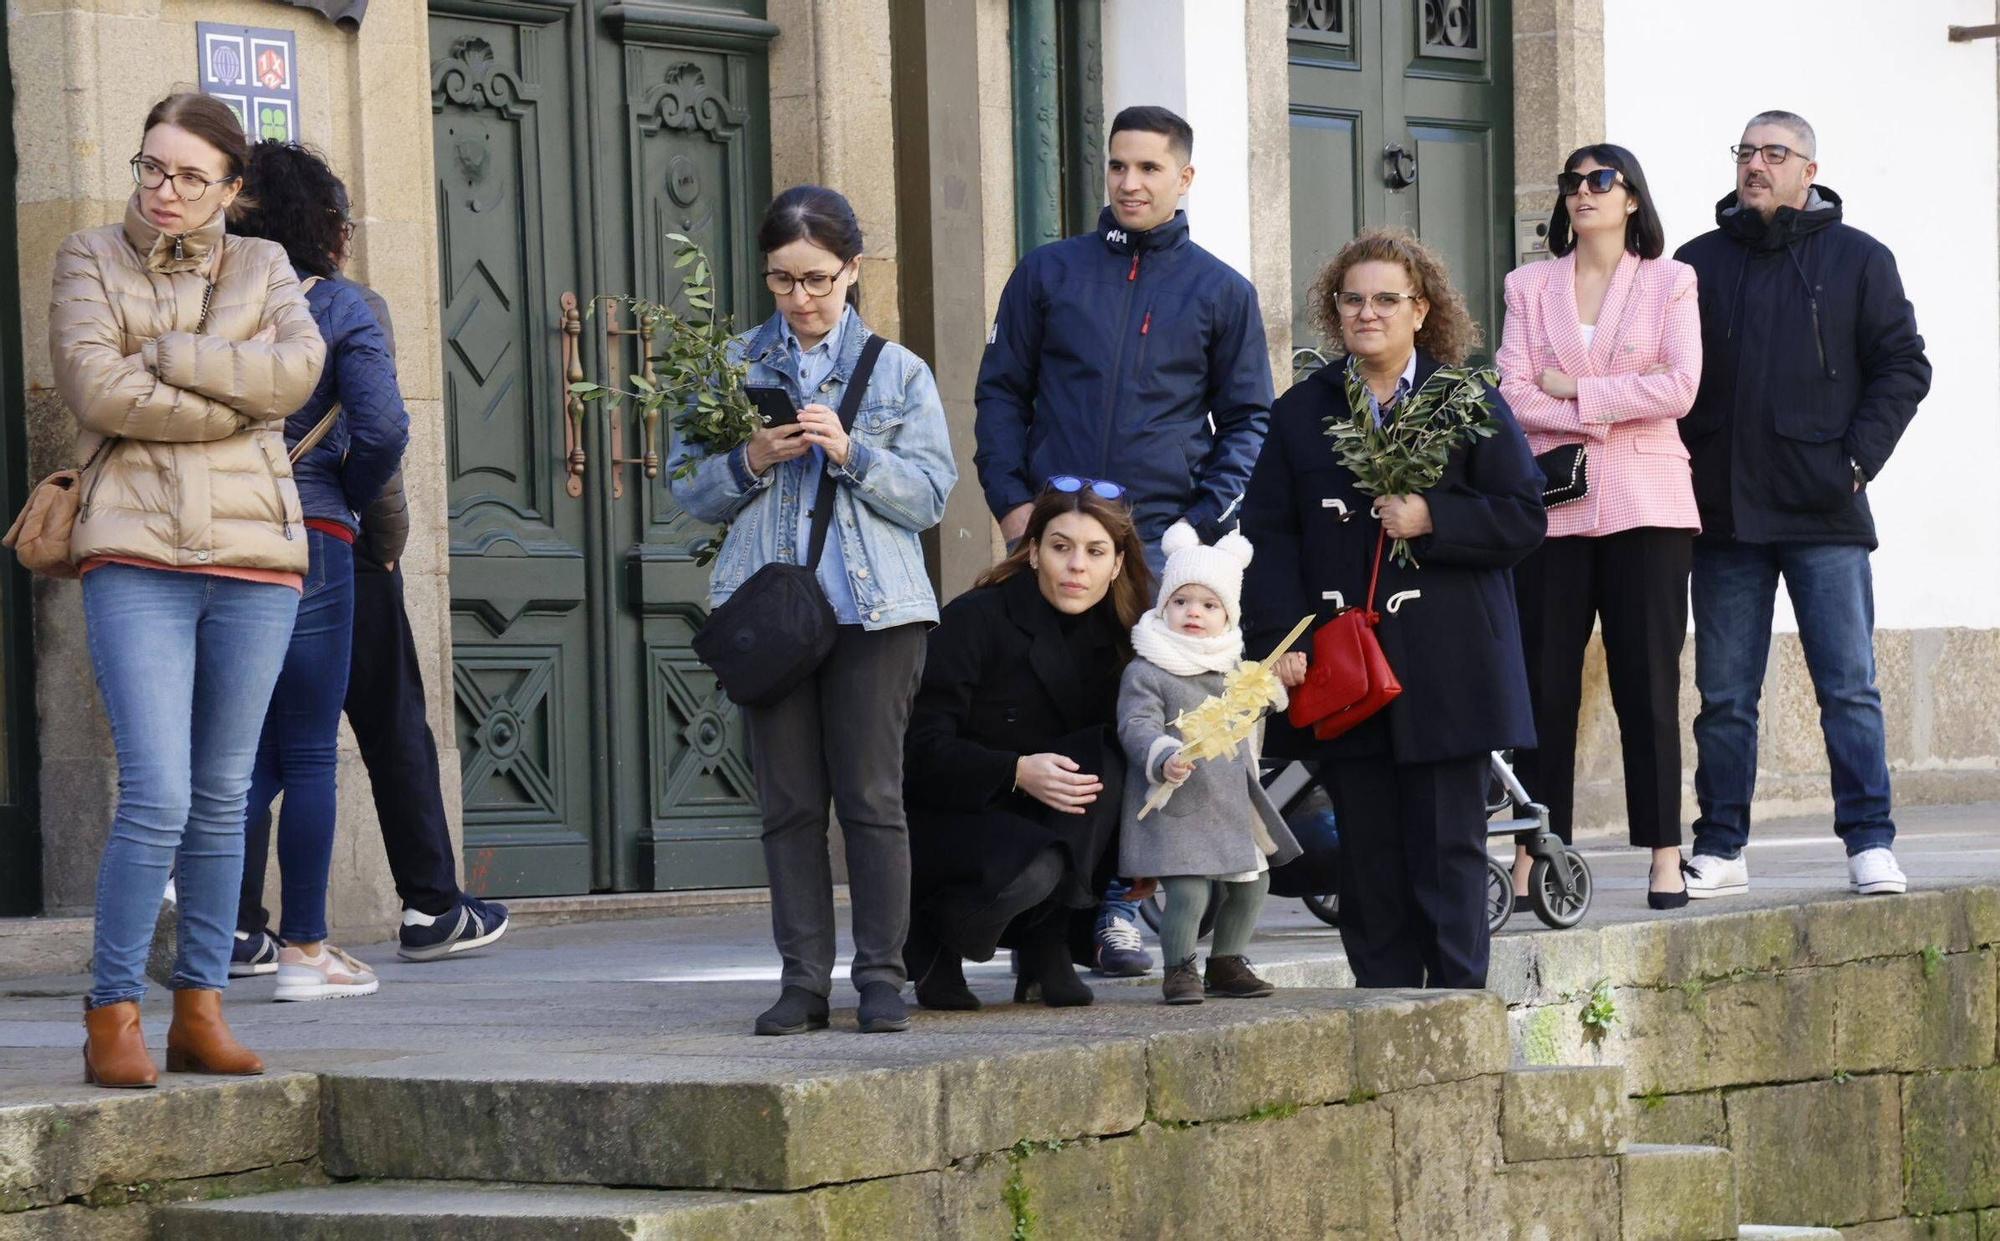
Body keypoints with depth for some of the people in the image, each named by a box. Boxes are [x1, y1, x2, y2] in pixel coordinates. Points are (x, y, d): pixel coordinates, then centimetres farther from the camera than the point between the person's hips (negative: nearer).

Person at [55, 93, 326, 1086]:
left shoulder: (262, 268, 13)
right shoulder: (91, 261, 7)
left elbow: (300, 367, -7)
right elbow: (96, 390, -9)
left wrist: (164, 359, -10)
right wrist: (237, 402, -9)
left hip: (253, 560, 3)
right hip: (136, 557, -3)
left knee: (222, 798, 7)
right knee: (157, 795, -13)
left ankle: (200, 1012, 13)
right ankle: (112, 1015, -6)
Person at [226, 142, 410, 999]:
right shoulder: (339, 308, -4)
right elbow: (381, 427, -13)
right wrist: (348, 498, 5)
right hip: (311, 536, -4)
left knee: (249, 755, 13)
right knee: (308, 753, 2)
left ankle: (232, 929, 5)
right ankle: (304, 951, 3)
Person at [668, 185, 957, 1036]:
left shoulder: (898, 372, 7)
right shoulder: (733, 366, 9)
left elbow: (929, 493, 0)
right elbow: (689, 490, 8)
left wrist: (851, 453, -14)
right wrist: (749, 462, -10)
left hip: (874, 607, -1)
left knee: (872, 796, -3)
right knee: (789, 800, 3)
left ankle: (881, 977, 2)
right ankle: (804, 980, 7)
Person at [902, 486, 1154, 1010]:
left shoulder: (1110, 634, 4)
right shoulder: (975, 619, -13)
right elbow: (922, 750, -18)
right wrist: (1016, 772, -34)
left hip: (1046, 823, 5)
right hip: (948, 815, -5)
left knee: (1102, 760, -24)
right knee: (1035, 867, -36)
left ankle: (1046, 944, -15)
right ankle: (929, 937, -4)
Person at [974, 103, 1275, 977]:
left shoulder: (1220, 293, 11)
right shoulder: (1048, 275, 12)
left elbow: (1249, 419, 12)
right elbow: (1000, 393, 14)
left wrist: (1204, 520, -2)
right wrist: (1011, 502, 0)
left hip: (1163, 541, -1)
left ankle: (1120, 904, -3)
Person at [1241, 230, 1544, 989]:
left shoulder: (1468, 401, 4)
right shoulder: (1301, 413, 12)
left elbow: (1523, 519, 0)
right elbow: (1267, 535, 7)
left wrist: (1432, 521, -14)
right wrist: (1281, 639, -5)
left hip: (1445, 669, -2)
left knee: (1447, 848, -2)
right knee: (1367, 855, 4)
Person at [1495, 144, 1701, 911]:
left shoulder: (1669, 282, 7)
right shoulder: (1530, 287, 12)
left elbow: (1680, 388, -6)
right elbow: (1513, 395, 1)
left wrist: (1574, 391, -6)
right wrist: (1613, 408, -9)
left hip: (1646, 503, -2)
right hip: (1553, 503, 2)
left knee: (1647, 682, -4)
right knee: (1544, 683, -1)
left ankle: (1665, 858, -1)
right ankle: (1531, 858, 2)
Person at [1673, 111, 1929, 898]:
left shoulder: (1858, 259, 5)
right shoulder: (1697, 265, 10)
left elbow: (1902, 367, 4)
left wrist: (1858, 457, -7)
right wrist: (1680, 464, 0)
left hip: (1825, 513, -2)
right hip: (1724, 511, 2)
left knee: (1850, 687, -4)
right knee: (1724, 695, 5)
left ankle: (1870, 842, -1)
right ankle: (1719, 848, 10)